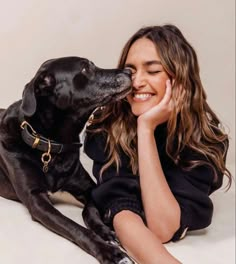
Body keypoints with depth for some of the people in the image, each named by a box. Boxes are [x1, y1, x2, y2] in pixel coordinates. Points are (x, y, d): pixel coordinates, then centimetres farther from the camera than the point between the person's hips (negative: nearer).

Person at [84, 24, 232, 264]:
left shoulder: (205, 137, -27)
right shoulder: (107, 125, -24)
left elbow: (164, 228, -37)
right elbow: (120, 208, -33)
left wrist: (146, 127, -41)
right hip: (117, 241, 1)